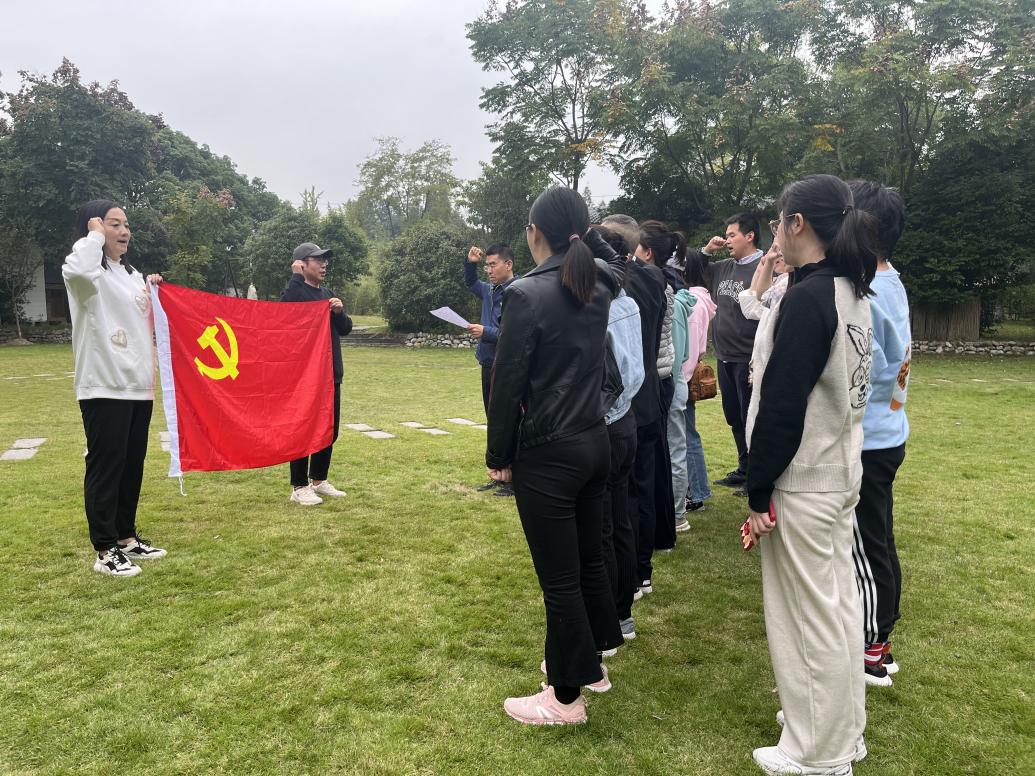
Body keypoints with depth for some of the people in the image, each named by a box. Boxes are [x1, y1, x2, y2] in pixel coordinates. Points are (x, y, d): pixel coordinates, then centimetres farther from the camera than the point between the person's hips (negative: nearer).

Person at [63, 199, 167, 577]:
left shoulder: (132, 274, 18)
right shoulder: (88, 271, -7)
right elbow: (76, 270, -34)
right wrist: (95, 235, -17)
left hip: (138, 385, 8)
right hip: (103, 386, -8)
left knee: (133, 465, 13)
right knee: (105, 465, -4)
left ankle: (126, 537, 25)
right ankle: (105, 551, 3)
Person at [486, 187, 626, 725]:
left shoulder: (527, 294, -17)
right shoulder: (599, 286, 3)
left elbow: (507, 383, -15)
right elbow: (615, 260, 30)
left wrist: (497, 455, -5)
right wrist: (585, 230, 17)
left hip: (546, 455, -8)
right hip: (594, 442, 8)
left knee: (559, 579, 4)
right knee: (588, 558, 21)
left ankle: (567, 697, 19)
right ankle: (590, 662, 39)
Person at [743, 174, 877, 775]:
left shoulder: (807, 299, -20)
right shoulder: (853, 293, 9)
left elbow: (782, 406, -22)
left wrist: (758, 494, -15)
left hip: (803, 482, -9)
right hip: (841, 471, 9)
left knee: (809, 616, 3)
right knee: (837, 603, 19)